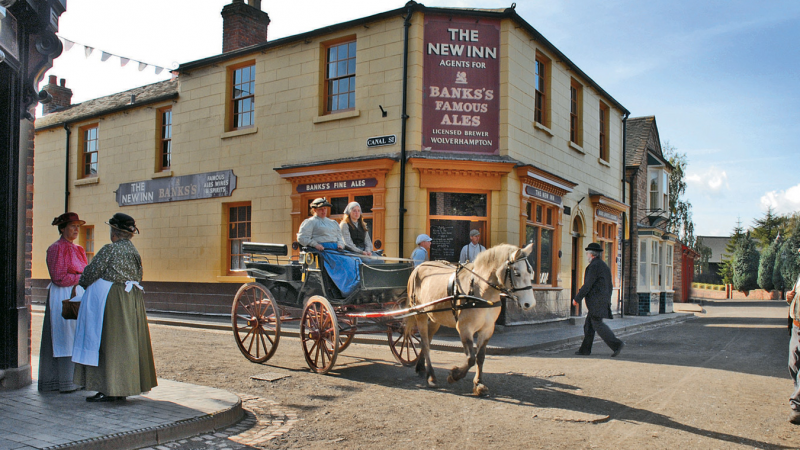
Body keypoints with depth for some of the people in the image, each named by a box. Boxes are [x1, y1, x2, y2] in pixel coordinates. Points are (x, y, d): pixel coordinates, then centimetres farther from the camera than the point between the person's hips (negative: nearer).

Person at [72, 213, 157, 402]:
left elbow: (92, 271, -7)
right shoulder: (134, 251, 9)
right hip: (132, 300, 7)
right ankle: (124, 387, 16)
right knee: (127, 342, 10)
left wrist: (83, 283, 12)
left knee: (109, 342, -1)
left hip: (111, 300, -7)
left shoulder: (109, 249, -12)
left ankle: (109, 390, 2)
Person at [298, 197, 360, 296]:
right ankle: (348, 289, -43)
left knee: (355, 260, -22)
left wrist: (340, 244, 6)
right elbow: (301, 238, 1)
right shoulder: (310, 222, 12)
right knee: (343, 262, -34)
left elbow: (339, 237, 30)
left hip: (336, 249, 6)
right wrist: (315, 244, -12)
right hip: (322, 250, -6)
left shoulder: (333, 222, 32)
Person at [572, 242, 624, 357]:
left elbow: (588, 285, -17)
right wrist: (607, 301, 25)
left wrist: (577, 298, -10)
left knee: (597, 324, -10)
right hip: (603, 300, 10)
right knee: (589, 324, 11)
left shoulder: (594, 266, -13)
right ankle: (585, 349, 12)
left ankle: (616, 344, -14)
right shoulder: (604, 265, 17)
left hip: (595, 300, -10)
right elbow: (610, 286, 20)